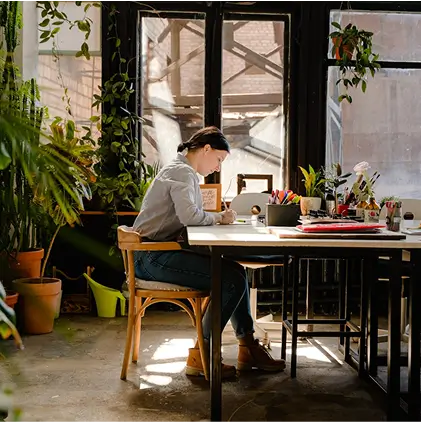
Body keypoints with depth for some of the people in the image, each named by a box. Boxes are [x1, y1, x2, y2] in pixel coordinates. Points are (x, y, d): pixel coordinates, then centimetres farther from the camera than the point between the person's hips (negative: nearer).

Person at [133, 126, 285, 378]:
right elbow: (188, 215, -27)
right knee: (232, 280, -17)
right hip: (152, 257, -11)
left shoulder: (187, 173, 22)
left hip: (160, 254, 11)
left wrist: (217, 218, -1)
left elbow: (190, 218, 16)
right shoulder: (182, 172, -11)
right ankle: (201, 355, -8)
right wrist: (219, 218, -10)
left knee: (236, 270, 11)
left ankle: (248, 346, 14)